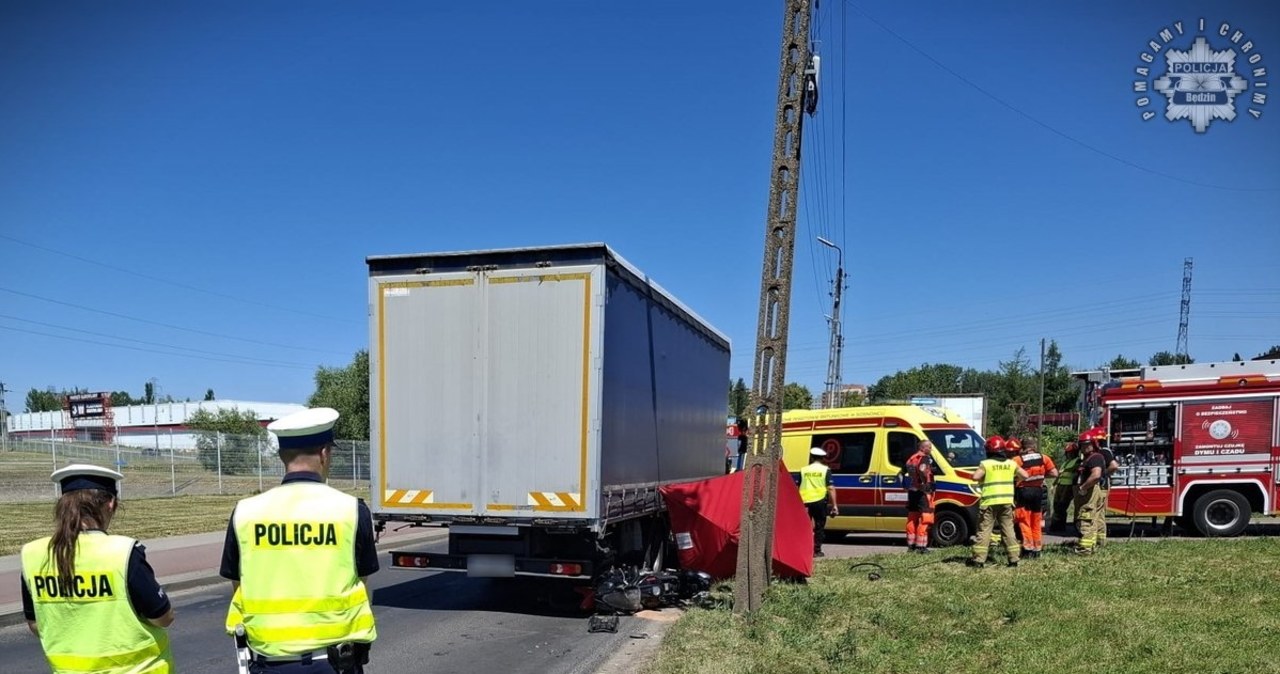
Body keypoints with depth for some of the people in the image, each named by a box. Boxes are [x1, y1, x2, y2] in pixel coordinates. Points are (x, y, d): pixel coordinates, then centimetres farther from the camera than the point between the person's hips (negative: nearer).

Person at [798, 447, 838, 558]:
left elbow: (798, 488, 8)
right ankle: (817, 550, 7)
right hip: (820, 501, -2)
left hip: (805, 502, 2)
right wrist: (834, 505, -4)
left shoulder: (803, 470, 8)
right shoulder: (825, 470, 0)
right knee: (819, 527, 8)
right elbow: (830, 488, -6)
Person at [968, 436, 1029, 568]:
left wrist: (982, 478, 3)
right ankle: (1013, 558, 10)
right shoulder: (1011, 464, 7)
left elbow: (975, 477, -18)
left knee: (984, 530, -1)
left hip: (989, 502, -4)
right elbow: (1025, 476, 10)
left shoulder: (985, 464, -7)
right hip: (1007, 501, 4)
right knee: (1008, 529, 11)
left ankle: (978, 559, -4)